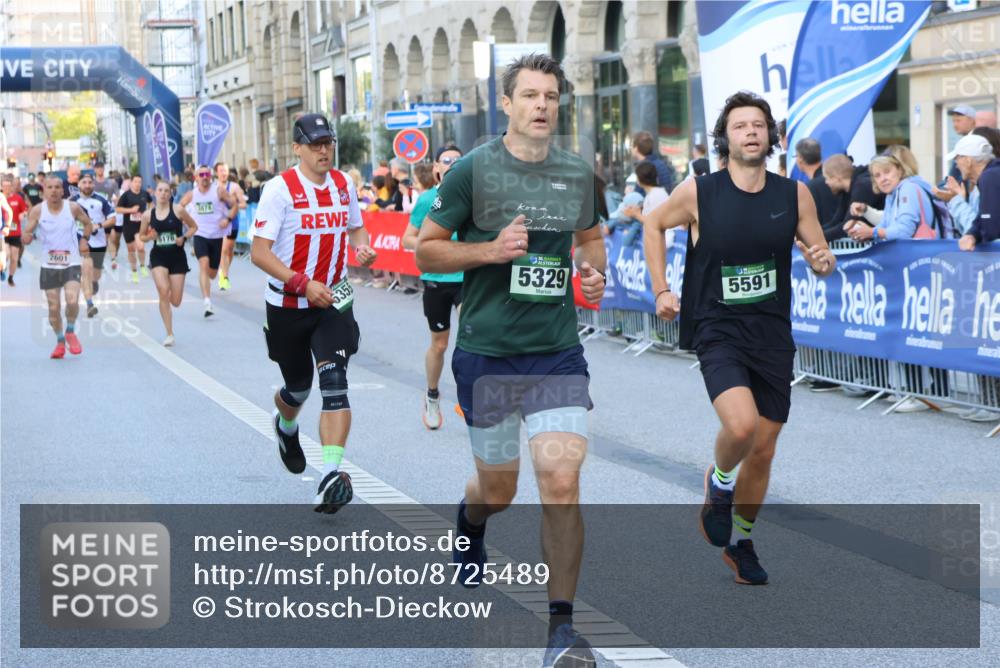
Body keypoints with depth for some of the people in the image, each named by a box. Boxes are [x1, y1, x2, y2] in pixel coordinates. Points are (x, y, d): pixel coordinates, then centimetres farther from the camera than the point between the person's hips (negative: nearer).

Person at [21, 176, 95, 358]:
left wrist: (84, 239, 2)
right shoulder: (37, 210, -6)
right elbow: (26, 233, -7)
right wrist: (27, 237, -28)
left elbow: (88, 223, 13)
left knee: (72, 301, -19)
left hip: (71, 263, -1)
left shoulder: (73, 208, -5)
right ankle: (60, 341, 27)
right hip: (49, 266, 1)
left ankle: (70, 332, 8)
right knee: (54, 307, 5)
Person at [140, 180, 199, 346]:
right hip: (158, 256, 0)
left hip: (177, 256, 0)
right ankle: (169, 334, -12)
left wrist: (184, 238, -12)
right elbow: (141, 235, 13)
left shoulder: (178, 210, -5)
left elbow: (193, 226, 6)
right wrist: (149, 237, -9)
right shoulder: (148, 214, 0)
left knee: (175, 301, 0)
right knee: (163, 291, -21)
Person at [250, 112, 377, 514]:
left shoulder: (343, 185, 4)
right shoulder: (281, 189, -12)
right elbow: (259, 253, -17)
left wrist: (362, 246, -2)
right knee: (298, 387, 13)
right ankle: (286, 426, 51)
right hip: (288, 306, -2)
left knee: (334, 382, -16)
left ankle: (331, 476, -24)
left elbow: (355, 227, 22)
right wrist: (303, 284, -26)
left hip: (334, 303, 2)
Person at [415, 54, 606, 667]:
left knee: (562, 482, -13)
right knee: (498, 489, 11)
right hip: (487, 354, -1)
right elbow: (426, 250, -1)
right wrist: (490, 250, -17)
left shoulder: (578, 174, 6)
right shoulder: (473, 170, -5)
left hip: (559, 354, 2)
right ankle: (469, 521, 50)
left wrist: (595, 270, 2)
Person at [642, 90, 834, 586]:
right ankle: (719, 483, 6)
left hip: (773, 335, 3)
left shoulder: (795, 194, -1)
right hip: (718, 333, -3)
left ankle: (739, 542, 32)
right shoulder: (698, 193, -8)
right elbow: (654, 225, 10)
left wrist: (822, 262, -17)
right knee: (741, 424, -28)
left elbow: (823, 258, 7)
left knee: (763, 451, 10)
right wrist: (661, 290, 5)